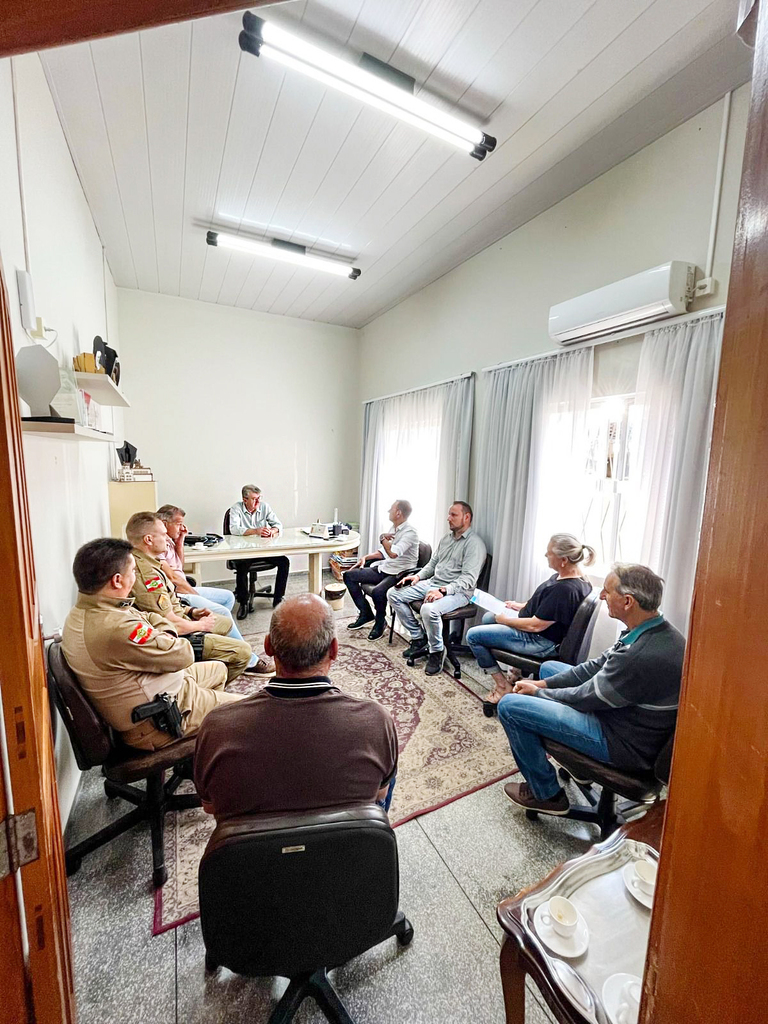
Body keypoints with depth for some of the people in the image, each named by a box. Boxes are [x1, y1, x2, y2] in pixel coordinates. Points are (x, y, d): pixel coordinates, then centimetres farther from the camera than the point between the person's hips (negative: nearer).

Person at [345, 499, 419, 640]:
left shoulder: (410, 532, -17)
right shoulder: (394, 529, 12)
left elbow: (393, 553, -31)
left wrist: (383, 538, -17)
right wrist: (365, 558, 8)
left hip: (399, 574, -9)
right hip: (384, 569, 9)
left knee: (377, 591, -37)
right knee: (349, 575, 3)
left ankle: (380, 622, -4)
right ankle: (366, 614, 10)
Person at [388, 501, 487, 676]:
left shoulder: (474, 543, -11)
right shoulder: (446, 538, 16)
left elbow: (468, 579, -20)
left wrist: (443, 591, -30)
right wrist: (418, 576, 5)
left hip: (457, 591, -9)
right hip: (432, 583, 9)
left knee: (429, 609, -38)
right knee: (393, 594, -2)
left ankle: (436, 651, -8)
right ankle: (419, 638, 7)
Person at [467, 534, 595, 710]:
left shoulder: (565, 589, -32)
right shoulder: (566, 576, -3)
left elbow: (536, 625, -27)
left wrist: (505, 620, -14)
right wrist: (522, 606, 9)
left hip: (541, 641, -10)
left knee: (473, 635, -7)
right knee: (488, 617, 23)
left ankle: (503, 686, 6)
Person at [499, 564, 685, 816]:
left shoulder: (643, 655, -35)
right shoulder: (657, 631, -5)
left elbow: (585, 698, -22)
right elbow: (598, 665, 3)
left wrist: (538, 692, -4)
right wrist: (544, 684, 0)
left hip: (625, 745, -9)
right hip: (629, 713, 9)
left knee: (510, 706, -12)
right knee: (549, 667, 21)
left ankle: (547, 794, 10)